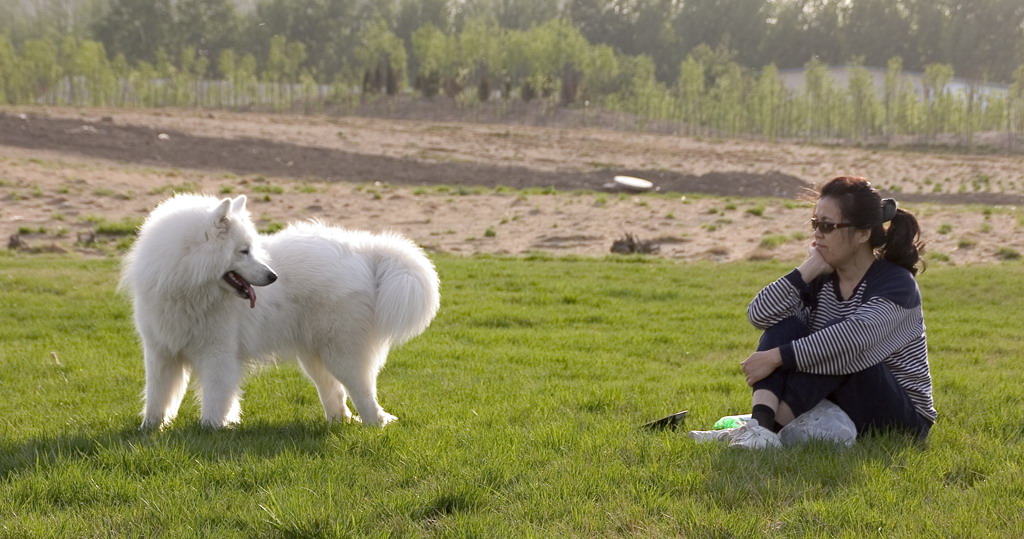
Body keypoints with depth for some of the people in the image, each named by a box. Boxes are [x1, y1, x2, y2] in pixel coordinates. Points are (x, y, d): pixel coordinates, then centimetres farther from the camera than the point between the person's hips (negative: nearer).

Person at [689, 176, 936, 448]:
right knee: (785, 325, -14)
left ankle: (767, 430, -37)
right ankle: (760, 425, -35)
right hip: (838, 403, 6)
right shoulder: (823, 279, 3)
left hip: (901, 418, -6)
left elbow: (853, 337, -34)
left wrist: (776, 357, -36)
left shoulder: (896, 284, -16)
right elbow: (759, 315, -11)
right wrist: (809, 269, -18)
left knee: (838, 346, -30)